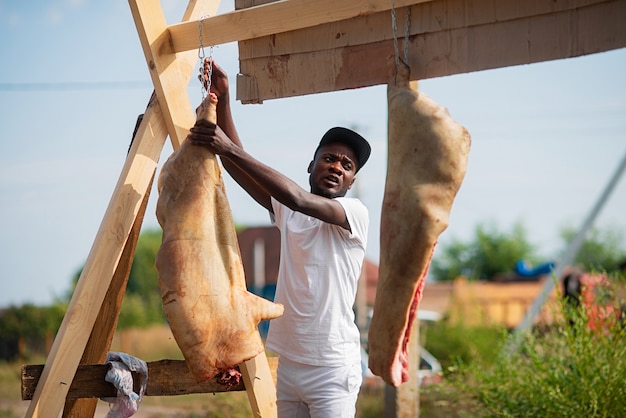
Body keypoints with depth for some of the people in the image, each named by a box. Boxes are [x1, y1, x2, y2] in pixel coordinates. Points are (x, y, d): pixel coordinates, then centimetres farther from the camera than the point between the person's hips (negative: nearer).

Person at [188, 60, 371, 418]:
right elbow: (237, 166, 3)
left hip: (332, 369, -6)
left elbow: (297, 197, -22)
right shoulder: (288, 214, 12)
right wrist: (223, 99, -8)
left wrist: (231, 150, -24)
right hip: (289, 363, 6)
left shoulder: (356, 215, -6)